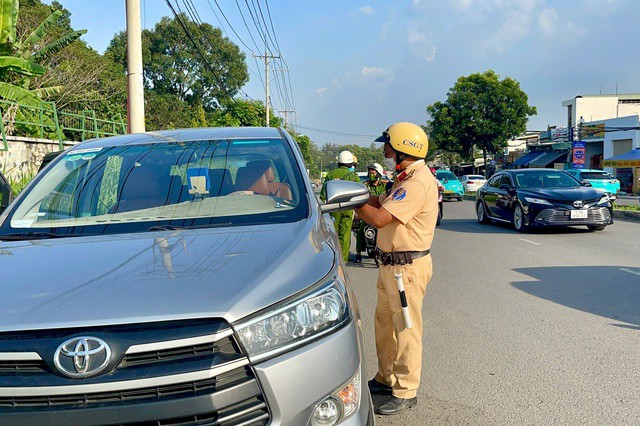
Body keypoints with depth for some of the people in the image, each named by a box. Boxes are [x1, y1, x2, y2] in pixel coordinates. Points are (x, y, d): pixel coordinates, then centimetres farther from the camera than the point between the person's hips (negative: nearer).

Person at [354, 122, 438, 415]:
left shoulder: (417, 182, -21)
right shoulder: (406, 178, 15)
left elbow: (379, 219, -26)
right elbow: (381, 203, 13)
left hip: (407, 267, -10)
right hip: (390, 264, 10)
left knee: (406, 330, 0)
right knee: (384, 323, 18)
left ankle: (406, 392, 12)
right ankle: (386, 379, 33)